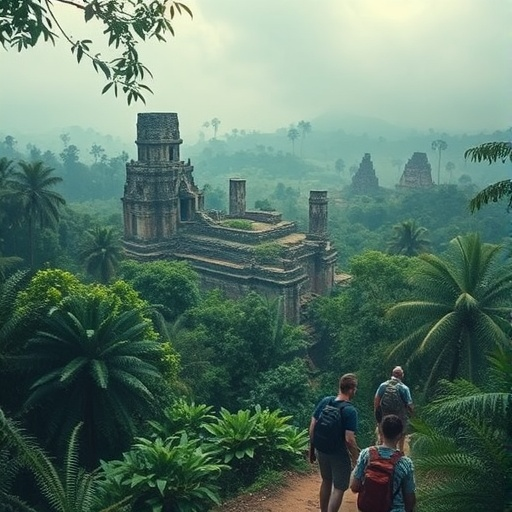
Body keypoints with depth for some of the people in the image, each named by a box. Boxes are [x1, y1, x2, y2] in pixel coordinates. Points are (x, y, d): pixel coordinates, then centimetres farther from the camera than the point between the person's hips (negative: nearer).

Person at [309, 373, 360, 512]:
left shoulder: (325, 401, -6)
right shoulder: (350, 411, -22)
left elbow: (312, 426, 0)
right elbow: (349, 439, -24)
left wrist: (311, 448, 11)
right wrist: (356, 459, -9)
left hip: (322, 450, 6)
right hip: (339, 455, -6)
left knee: (326, 481, 26)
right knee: (339, 488, 12)